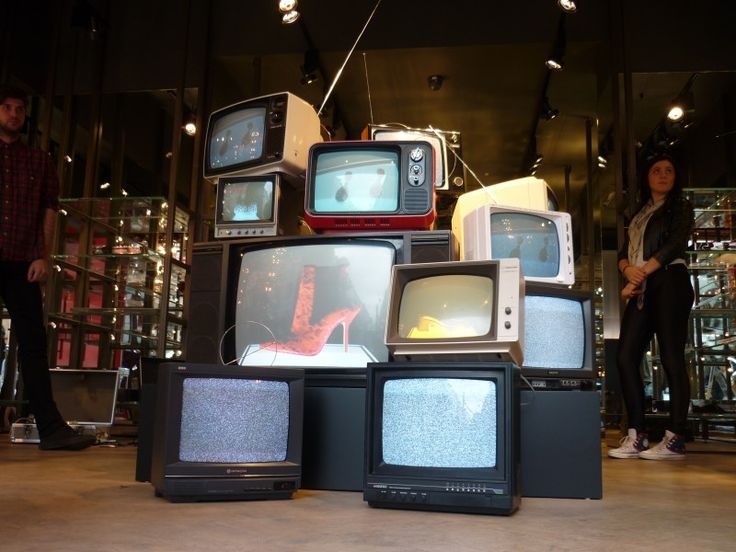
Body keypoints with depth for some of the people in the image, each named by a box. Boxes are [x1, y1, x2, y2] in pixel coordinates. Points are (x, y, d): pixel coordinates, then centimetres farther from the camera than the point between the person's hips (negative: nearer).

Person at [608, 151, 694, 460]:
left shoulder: (680, 207, 9)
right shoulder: (639, 215, 25)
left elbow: (674, 245, -6)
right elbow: (624, 252, 14)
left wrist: (641, 274, -12)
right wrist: (629, 271, -8)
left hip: (669, 282, -6)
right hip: (641, 290, 6)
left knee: (672, 359, -9)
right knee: (626, 357, -4)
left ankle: (675, 440, -9)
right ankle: (636, 436, -2)